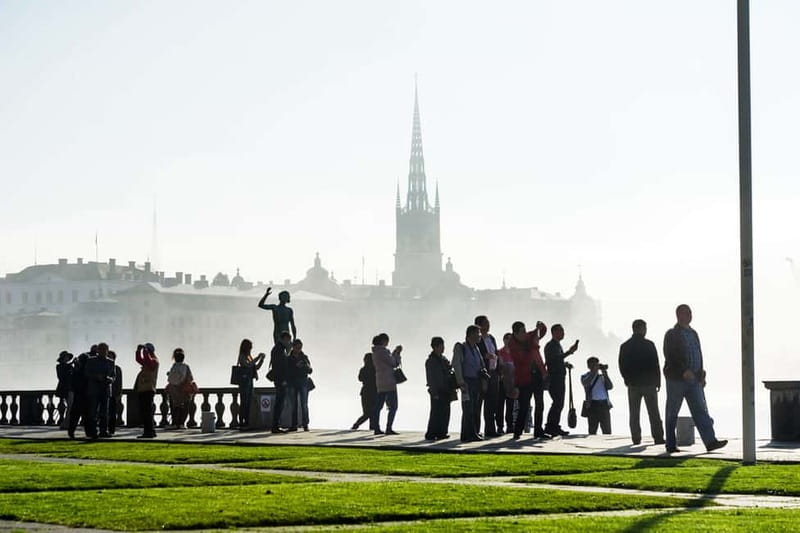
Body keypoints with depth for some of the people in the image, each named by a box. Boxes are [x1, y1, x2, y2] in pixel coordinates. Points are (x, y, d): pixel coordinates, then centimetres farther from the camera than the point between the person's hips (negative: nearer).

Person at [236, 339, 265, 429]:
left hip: (250, 381, 8)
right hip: (244, 382, -8)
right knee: (244, 403, -8)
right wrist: (258, 357, -19)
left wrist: (262, 359, 7)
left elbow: (256, 367, 20)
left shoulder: (249, 356, 16)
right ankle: (241, 423, -8)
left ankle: (247, 423, 9)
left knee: (249, 404, 7)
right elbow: (248, 365, -24)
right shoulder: (242, 357, -8)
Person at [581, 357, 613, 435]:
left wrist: (605, 374, -2)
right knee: (592, 430, -3)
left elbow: (610, 387, 5)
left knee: (607, 430, 0)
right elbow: (586, 383, -14)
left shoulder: (602, 377, 19)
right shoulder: (585, 377, 10)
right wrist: (594, 371, -12)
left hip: (604, 404, 3)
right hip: (593, 404, -3)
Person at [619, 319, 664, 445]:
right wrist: (658, 382, 4)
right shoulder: (649, 345, -7)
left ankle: (636, 438, 1)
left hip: (633, 384, 2)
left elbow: (622, 367, 3)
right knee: (653, 413, 3)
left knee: (634, 414, 6)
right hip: (649, 383, -2)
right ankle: (658, 438, -1)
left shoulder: (624, 346, 2)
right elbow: (655, 365, -6)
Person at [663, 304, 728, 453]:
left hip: (694, 380, 6)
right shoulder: (672, 335, -5)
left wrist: (701, 376, 15)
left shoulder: (693, 334, 17)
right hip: (676, 380, -6)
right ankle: (671, 445, 9)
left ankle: (710, 441, -13)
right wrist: (684, 371, -25)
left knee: (701, 411, -5)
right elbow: (670, 356, -16)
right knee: (672, 413, 2)